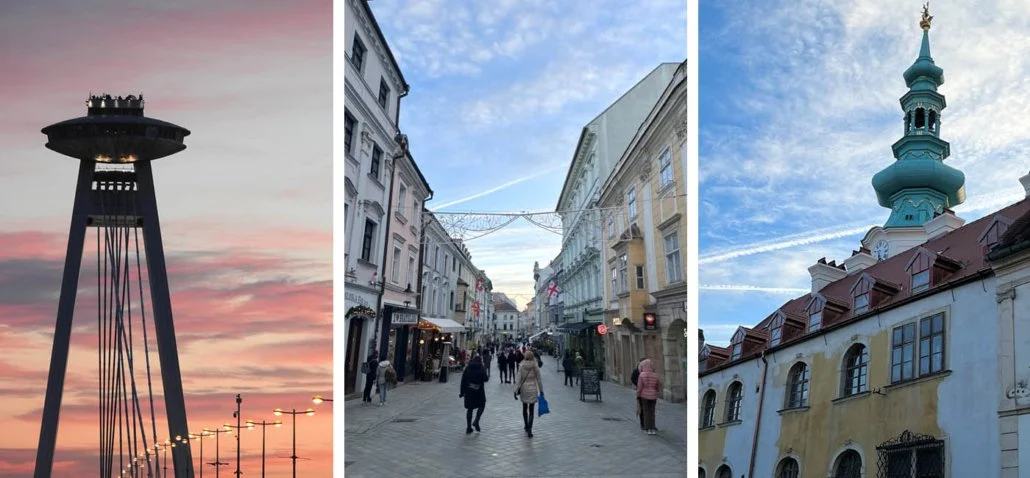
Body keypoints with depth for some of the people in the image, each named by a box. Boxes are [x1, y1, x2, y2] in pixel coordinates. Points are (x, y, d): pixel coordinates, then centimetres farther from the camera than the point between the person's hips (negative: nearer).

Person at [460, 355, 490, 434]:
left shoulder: (467, 368, 6)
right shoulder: (481, 368, -4)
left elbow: (463, 381, 4)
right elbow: (485, 379, -9)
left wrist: (462, 392, 8)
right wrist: (488, 377, 15)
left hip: (468, 391, 3)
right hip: (479, 391, -3)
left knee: (469, 408, 10)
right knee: (482, 405, 16)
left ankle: (468, 427, 11)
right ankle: (476, 421, -2)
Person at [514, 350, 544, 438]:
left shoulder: (521, 367, -6)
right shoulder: (536, 367, -6)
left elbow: (519, 380, -8)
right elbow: (539, 380, -2)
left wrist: (516, 391, -3)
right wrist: (541, 391, 8)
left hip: (524, 389, 1)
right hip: (533, 390, -1)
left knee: (525, 409, 20)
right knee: (531, 410, 2)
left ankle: (527, 427, 32)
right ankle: (529, 429, -9)